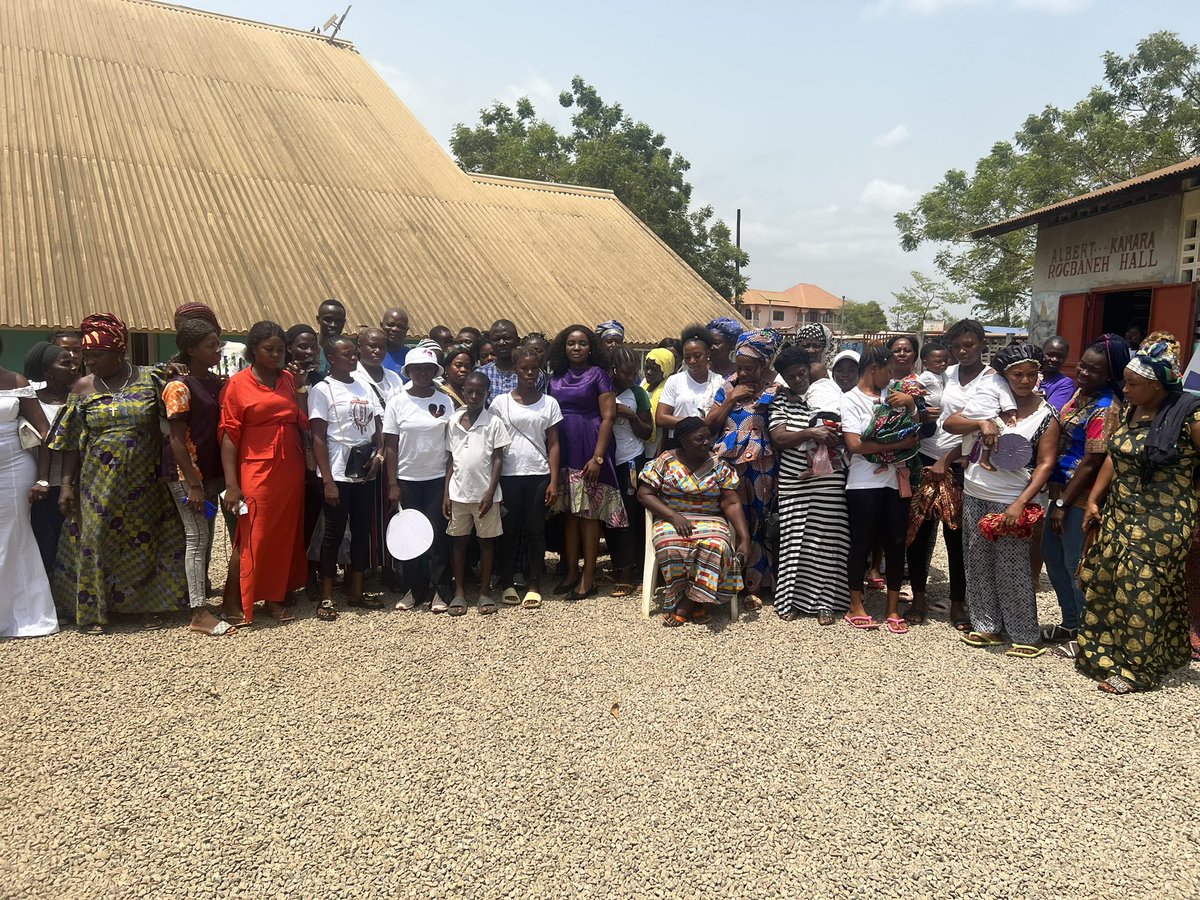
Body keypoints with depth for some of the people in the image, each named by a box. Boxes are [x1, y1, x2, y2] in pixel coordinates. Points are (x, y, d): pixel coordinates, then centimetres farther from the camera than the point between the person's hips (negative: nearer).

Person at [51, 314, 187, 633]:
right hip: (99, 483, 1)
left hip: (144, 482, -1)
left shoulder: (150, 379, -2)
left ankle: (146, 604, 21)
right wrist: (67, 484, -2)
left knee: (144, 540, 6)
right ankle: (97, 610, 15)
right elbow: (72, 442, 3)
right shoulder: (83, 387, 2)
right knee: (96, 540, 2)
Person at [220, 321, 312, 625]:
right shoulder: (238, 384, -5)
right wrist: (231, 484, -13)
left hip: (291, 471, 5)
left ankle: (275, 597, 22)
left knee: (285, 535, 10)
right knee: (253, 538, -2)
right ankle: (237, 603, 9)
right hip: (257, 472, -5)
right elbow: (229, 436, -8)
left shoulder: (289, 380, 10)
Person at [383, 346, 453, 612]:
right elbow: (390, 447, 0)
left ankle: (440, 591, 9)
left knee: (437, 534, 0)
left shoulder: (445, 402, 1)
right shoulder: (397, 403, 0)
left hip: (438, 479, 0)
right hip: (407, 479, 1)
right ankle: (414, 589, 18)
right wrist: (392, 484, -4)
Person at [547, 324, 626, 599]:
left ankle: (588, 577, 6)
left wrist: (598, 457, -15)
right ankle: (571, 571, 18)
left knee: (588, 512, -1)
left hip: (589, 450, -4)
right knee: (570, 511, 9)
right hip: (563, 451, 4)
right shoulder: (556, 377, 11)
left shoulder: (598, 374, -2)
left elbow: (608, 417, -7)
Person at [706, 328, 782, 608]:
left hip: (759, 467, -2)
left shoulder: (774, 391, -1)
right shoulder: (728, 386, 8)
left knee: (755, 523, 6)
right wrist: (731, 399, -3)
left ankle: (754, 586, 16)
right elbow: (710, 423, 4)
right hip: (727, 462, 2)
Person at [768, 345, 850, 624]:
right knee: (794, 541, 2)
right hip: (793, 482, 0)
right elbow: (778, 438, -4)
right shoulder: (781, 402, 7)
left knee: (827, 539, 1)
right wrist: (811, 433, -17)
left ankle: (825, 601, 11)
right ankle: (792, 598, 14)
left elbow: (843, 435, 9)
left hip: (828, 481, 0)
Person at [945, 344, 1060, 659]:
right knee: (978, 562, 10)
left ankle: (1027, 636, 12)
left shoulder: (1046, 415, -5)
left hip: (1010, 501, -4)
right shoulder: (990, 400, 3)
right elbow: (950, 424, 1)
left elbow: (1045, 464, -9)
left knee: (1012, 569, -1)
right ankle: (987, 626, 23)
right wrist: (980, 423, -19)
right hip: (974, 495, 4)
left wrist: (1020, 504, -18)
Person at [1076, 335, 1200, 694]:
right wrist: (1093, 500, 10)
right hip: (1119, 516, 7)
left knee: (1141, 593, 0)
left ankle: (1136, 668, 17)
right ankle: (1105, 654, 28)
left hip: (1160, 524, -7)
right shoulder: (1131, 410, 6)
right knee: (1103, 584, 11)